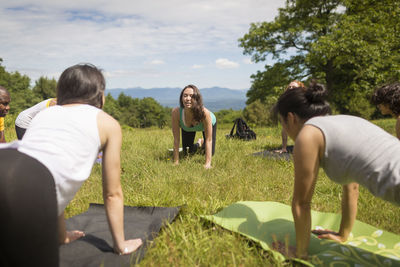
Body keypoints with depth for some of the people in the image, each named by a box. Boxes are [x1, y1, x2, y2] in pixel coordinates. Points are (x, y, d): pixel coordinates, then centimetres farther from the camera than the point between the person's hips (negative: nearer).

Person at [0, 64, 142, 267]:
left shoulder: (46, 112, 32)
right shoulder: (108, 123, 20)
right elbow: (112, 194, 25)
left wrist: (62, 236, 53)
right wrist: (121, 245, 39)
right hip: (27, 190, -6)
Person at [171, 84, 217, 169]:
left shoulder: (205, 113, -45)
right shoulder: (176, 112, -41)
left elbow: (209, 140, -35)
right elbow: (176, 139, -31)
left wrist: (208, 163, -38)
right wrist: (176, 162, -29)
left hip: (210, 122, -1)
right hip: (187, 128, 1)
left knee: (210, 153, 0)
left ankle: (202, 142, 34)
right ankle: (199, 144, 37)